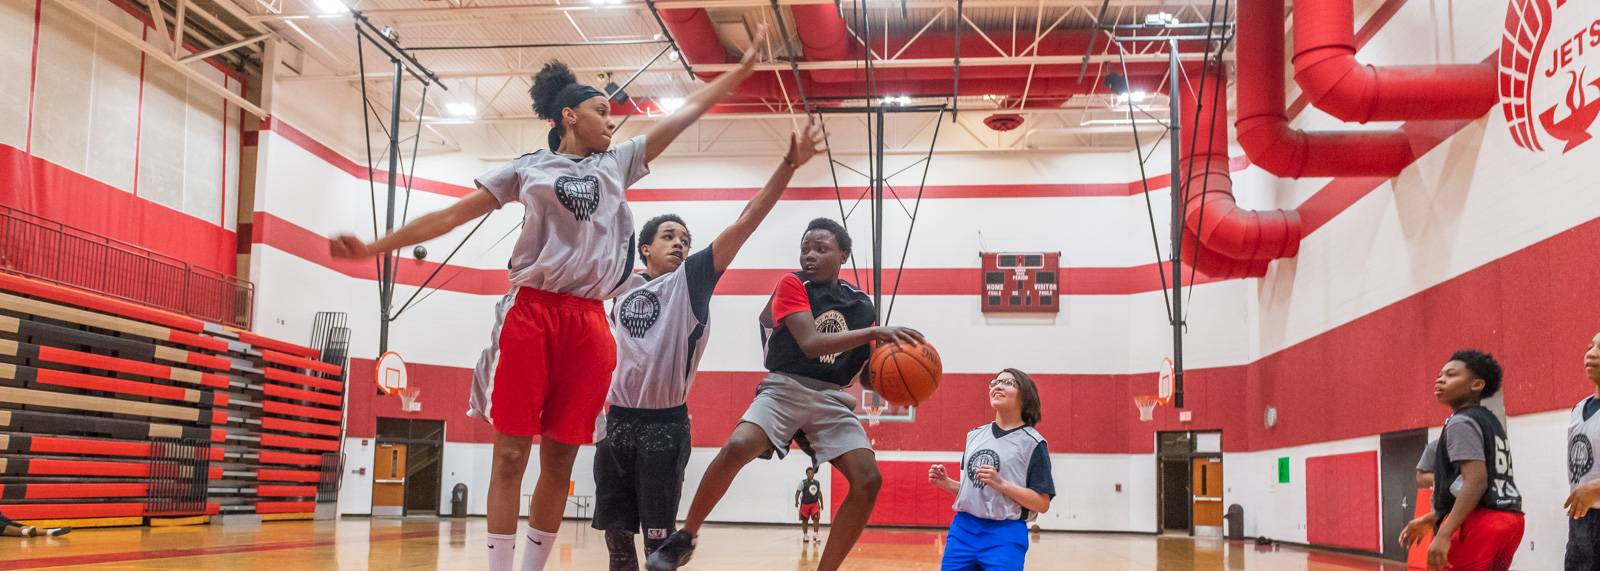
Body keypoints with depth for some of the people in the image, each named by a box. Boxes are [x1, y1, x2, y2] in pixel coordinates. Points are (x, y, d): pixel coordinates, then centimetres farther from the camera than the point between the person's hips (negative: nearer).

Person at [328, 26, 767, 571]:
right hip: (530, 313, -3)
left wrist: (743, 66, 17)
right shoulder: (526, 169, 11)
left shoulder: (618, 164, 19)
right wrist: (374, 247, 7)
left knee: (560, 460, 3)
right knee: (510, 454, -5)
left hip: (588, 323, 3)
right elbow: (451, 216, 11)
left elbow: (690, 109, 18)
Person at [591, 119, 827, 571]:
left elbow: (747, 221, -11)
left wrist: (788, 166, -19)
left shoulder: (692, 279, 0)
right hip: (617, 421, 4)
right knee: (615, 531, 9)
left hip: (664, 426, -4)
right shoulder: (621, 292, 11)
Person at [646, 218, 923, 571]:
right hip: (786, 387, -4)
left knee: (868, 481, -14)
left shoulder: (861, 304, 9)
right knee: (737, 447, -30)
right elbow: (810, 343, -18)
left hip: (833, 398, 4)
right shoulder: (792, 285, -3)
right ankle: (684, 539, -9)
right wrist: (874, 332, -24)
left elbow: (866, 376, 14)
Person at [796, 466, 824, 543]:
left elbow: (819, 493, 16)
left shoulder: (817, 483, 7)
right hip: (805, 504, -2)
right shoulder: (803, 482, -4)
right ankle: (805, 535, 18)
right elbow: (798, 492, -5)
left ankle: (815, 535, -10)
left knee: (816, 518, -12)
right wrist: (796, 501, -19)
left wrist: (821, 503, 17)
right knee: (804, 520, 6)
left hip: (815, 503, 2)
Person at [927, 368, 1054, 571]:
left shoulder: (1032, 442, -4)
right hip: (963, 530, 5)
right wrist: (946, 483, 2)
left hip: (1005, 537, -5)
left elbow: (1042, 504, -8)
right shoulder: (975, 435, 12)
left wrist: (1001, 484, -19)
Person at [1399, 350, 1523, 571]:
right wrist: (1430, 519, 28)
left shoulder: (1461, 422, -8)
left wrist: (1443, 535, -26)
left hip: (1476, 523, -10)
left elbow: (1476, 481, -21)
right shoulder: (1490, 421, 21)